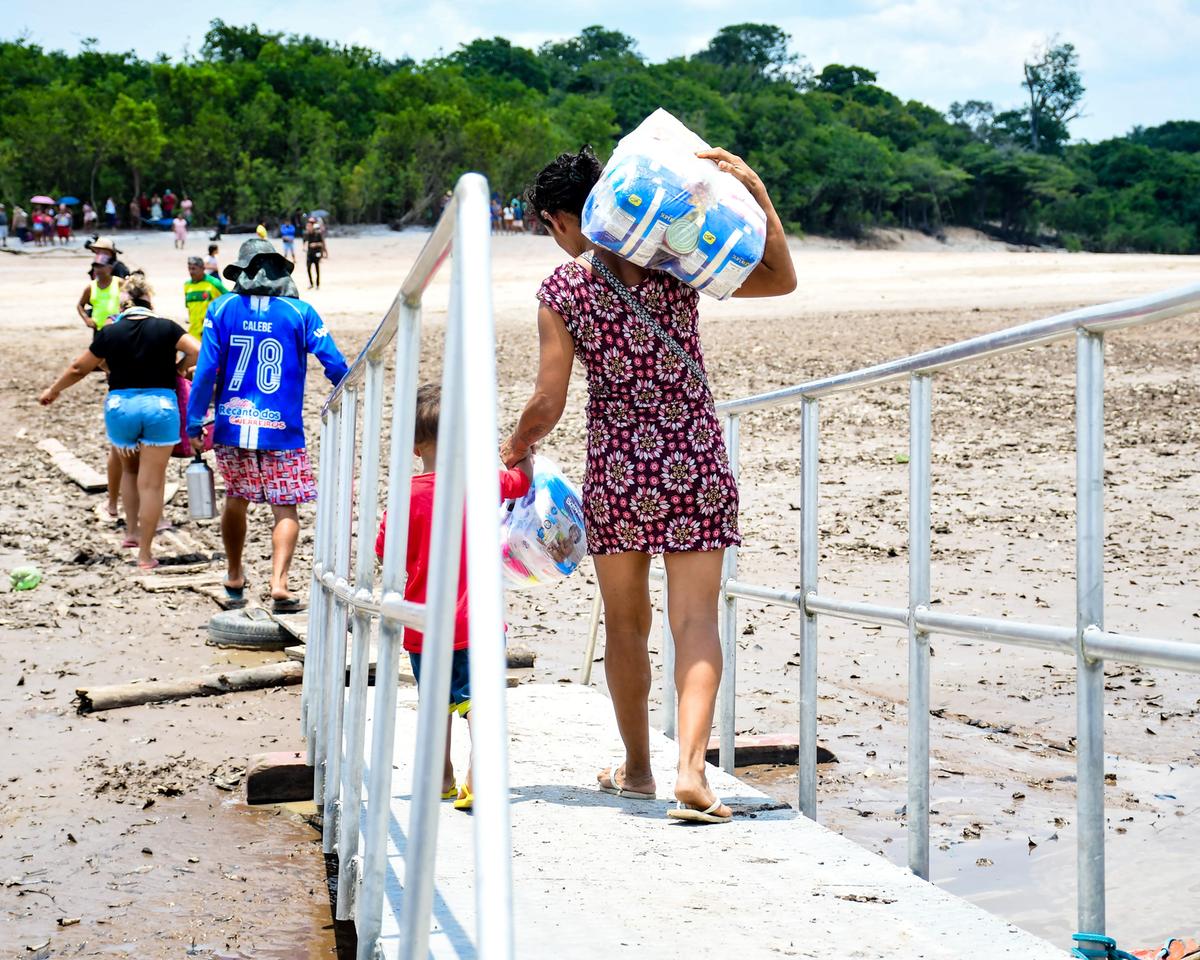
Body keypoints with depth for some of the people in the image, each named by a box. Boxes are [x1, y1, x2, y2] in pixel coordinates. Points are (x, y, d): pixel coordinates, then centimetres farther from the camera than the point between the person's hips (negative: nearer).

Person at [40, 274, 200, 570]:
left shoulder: (110, 333, 1)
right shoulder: (166, 328, -3)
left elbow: (78, 368, 9)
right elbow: (197, 352, -13)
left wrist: (53, 390, 25)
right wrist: (178, 368, 5)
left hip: (120, 405, 2)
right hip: (160, 404, -2)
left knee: (129, 470, 27)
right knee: (151, 482, 4)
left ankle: (131, 531, 24)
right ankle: (145, 553, 6)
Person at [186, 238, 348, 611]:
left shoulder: (222, 309, 1)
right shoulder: (299, 311, -2)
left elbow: (206, 370, -3)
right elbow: (335, 365, -3)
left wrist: (194, 424, 3)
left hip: (231, 427, 2)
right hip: (282, 428, -2)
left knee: (236, 498, 21)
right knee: (286, 509, 2)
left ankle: (234, 577, 36)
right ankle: (279, 581, -18)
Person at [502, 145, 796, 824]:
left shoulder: (561, 289, -5)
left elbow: (549, 402, -4)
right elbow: (782, 279, 5)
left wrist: (517, 448, 16)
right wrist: (755, 189, -1)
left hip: (617, 468, 0)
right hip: (697, 462, 1)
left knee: (626, 624, 15)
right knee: (696, 620, -1)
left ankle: (638, 769, 28)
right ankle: (691, 768, -17)